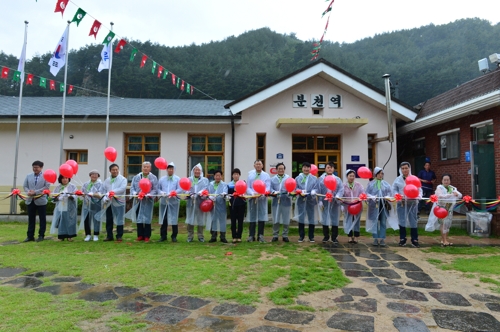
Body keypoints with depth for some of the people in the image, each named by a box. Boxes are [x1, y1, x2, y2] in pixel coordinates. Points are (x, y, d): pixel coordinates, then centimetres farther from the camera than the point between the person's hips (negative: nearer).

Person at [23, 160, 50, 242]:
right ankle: (30, 236, 15)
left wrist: (35, 192, -16)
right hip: (30, 200, 4)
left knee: (42, 219, 3)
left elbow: (47, 187, -10)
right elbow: (25, 186, 10)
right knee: (31, 219, 8)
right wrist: (28, 192, -11)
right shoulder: (28, 176, 12)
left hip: (41, 200, -4)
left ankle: (41, 236, 11)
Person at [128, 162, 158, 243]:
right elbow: (132, 187, 7)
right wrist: (134, 193, -13)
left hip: (148, 201, -2)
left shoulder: (154, 178, 3)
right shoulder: (136, 177, 10)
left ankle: (147, 236, 9)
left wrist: (149, 195, -19)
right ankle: (140, 235, 16)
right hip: (138, 201, 3)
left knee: (147, 219, 0)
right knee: (138, 218, 6)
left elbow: (155, 189, -3)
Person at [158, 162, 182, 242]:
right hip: (163, 201, 2)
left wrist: (171, 193, -19)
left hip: (174, 201, -2)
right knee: (163, 219, 5)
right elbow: (158, 189, 10)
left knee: (174, 219, 1)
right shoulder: (162, 179, 11)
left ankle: (174, 236, 12)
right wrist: (161, 193, -11)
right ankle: (163, 236, 16)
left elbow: (180, 189, -7)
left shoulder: (177, 179, 1)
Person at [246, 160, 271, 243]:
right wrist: (253, 193, -18)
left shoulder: (266, 175, 4)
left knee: (262, 217, -2)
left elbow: (268, 188, -3)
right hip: (252, 198, 1)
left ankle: (260, 235, 7)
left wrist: (261, 194, -22)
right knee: (252, 217, 5)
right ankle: (251, 236, 12)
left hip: (262, 198, 0)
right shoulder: (250, 175, 6)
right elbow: (248, 187, 1)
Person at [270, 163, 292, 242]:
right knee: (275, 220, 4)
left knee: (286, 220, 4)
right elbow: (270, 188, 2)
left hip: (286, 201, -1)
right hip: (276, 201, 1)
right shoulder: (273, 179, 12)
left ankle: (285, 236, 16)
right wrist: (273, 192, -19)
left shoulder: (289, 178, 8)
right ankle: (275, 235, 15)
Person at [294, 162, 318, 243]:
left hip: (311, 200, 0)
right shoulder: (298, 178, 7)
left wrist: (313, 192, -23)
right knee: (301, 217, 5)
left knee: (311, 217, 6)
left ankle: (311, 236, 16)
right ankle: (301, 236, 14)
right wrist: (300, 191, -18)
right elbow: (295, 188, 1)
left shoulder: (314, 178, 6)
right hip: (301, 200, 0)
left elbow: (316, 188, -1)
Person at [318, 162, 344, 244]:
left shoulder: (337, 179, 7)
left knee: (335, 220, 5)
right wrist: (320, 201, -7)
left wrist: (338, 196, -23)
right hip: (325, 202, 0)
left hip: (334, 202, 1)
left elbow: (341, 189, -3)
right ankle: (326, 236, 20)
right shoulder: (321, 179, 4)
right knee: (325, 219, 7)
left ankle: (334, 237, 16)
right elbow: (318, 190, 0)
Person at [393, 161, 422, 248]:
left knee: (413, 221, 3)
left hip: (412, 203, 0)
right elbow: (394, 190, 3)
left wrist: (417, 196, -17)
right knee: (402, 221, 6)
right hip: (401, 203, 0)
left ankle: (414, 240, 11)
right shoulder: (397, 180, 4)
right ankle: (402, 239, 16)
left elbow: (419, 190, 2)